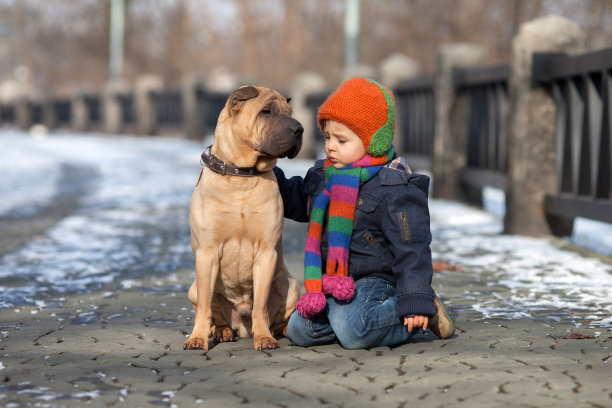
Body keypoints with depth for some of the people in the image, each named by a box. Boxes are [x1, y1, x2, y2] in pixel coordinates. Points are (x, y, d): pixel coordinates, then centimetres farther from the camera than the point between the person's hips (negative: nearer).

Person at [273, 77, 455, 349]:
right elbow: (296, 200, 30)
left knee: (352, 332, -30)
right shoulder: (322, 175, 10)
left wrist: (416, 302, -20)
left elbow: (410, 248, -15)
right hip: (329, 283, 8)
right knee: (299, 331, -8)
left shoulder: (393, 187, -13)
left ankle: (425, 315, -6)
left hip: (373, 279, -8)